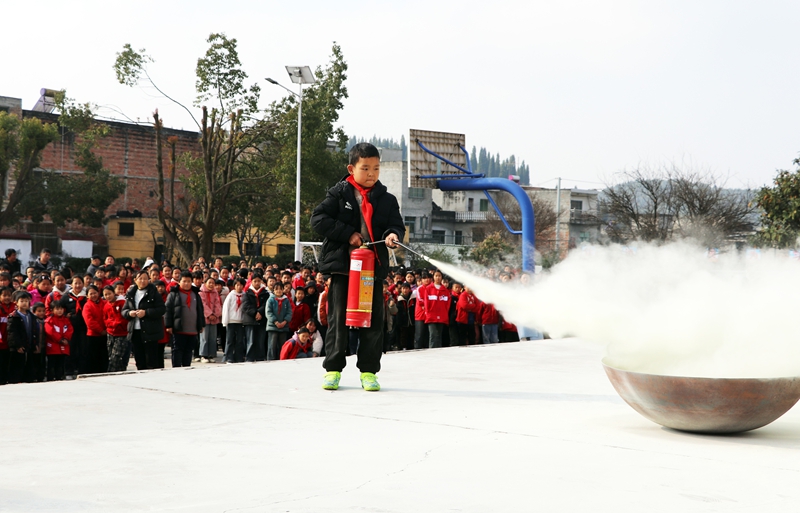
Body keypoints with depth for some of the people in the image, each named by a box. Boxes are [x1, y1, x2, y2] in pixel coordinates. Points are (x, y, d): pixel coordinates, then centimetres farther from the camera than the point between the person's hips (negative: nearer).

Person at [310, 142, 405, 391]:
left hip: (374, 268, 2)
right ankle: (333, 368, 11)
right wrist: (347, 234, -13)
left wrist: (393, 235, -17)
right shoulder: (339, 194, 1)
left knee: (373, 320, 2)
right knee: (338, 318, 2)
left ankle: (368, 370, 11)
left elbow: (397, 225, 7)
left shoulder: (386, 200, 9)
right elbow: (318, 219, -6)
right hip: (342, 265, -2)